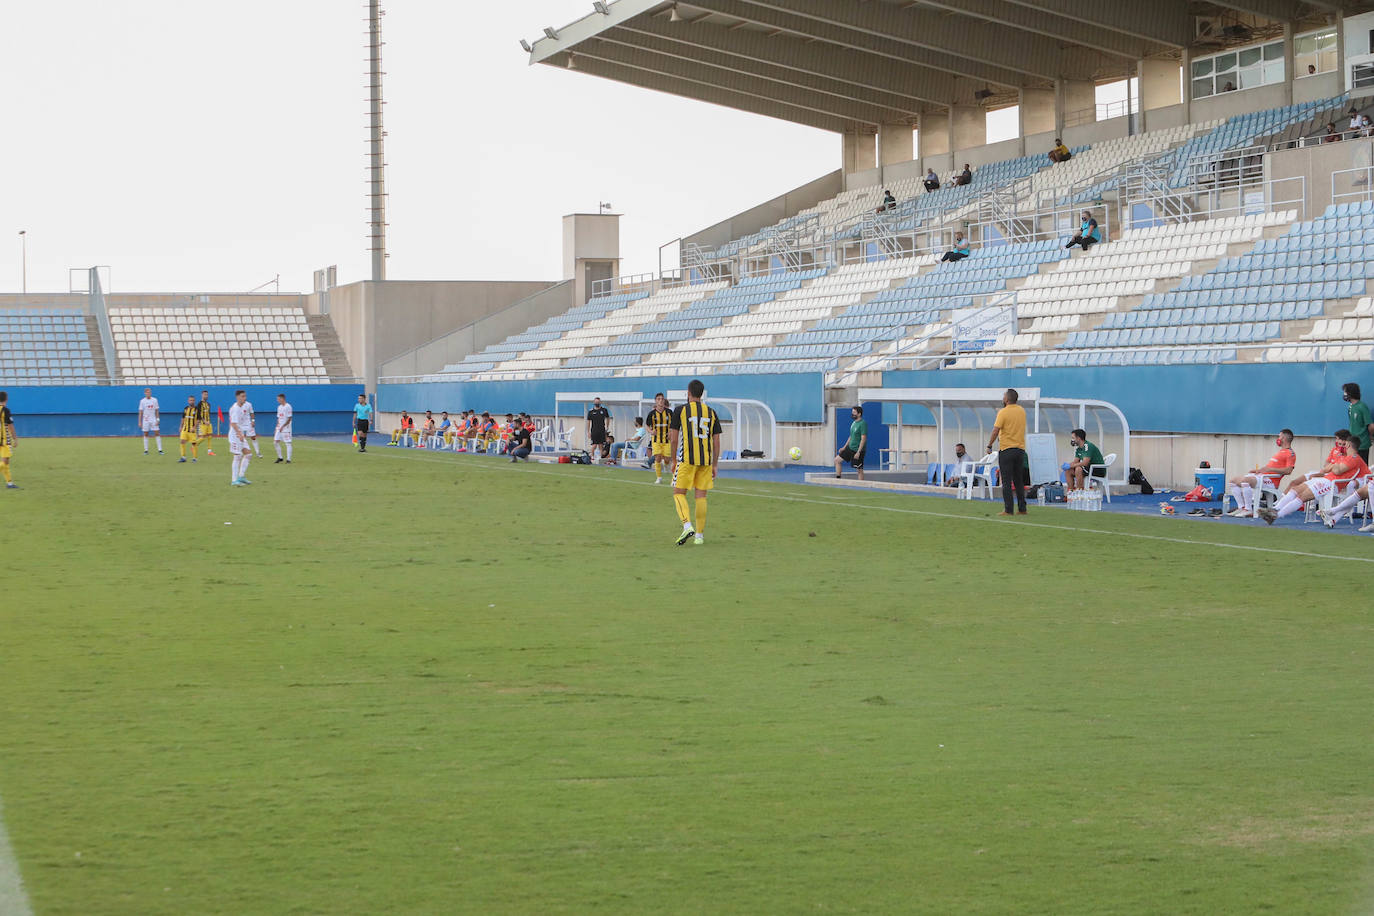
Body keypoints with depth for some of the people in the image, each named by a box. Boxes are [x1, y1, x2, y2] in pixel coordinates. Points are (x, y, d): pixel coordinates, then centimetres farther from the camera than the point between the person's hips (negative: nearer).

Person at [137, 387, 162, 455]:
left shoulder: (154, 400, 3)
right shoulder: (142, 401, -1)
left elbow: (157, 411, 6)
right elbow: (140, 412, 0)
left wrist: (158, 419, -2)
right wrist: (139, 422, -4)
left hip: (153, 420, 1)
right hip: (145, 420, -1)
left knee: (157, 433, -5)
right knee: (145, 434, 2)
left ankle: (160, 450, -4)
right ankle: (146, 450, 9)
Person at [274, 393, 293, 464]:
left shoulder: (288, 407, -10)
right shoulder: (279, 407, 13)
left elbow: (289, 419, -14)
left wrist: (282, 426, -17)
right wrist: (277, 427, 13)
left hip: (286, 428, -8)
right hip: (279, 428, 8)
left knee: (287, 443, -5)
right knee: (275, 442, 3)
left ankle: (288, 459, -1)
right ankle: (279, 458, 14)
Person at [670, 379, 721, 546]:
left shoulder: (680, 410, 0)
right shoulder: (711, 413, 10)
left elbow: (673, 438, -2)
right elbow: (717, 443, 9)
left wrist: (674, 460, 10)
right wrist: (714, 466, 15)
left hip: (687, 458, -3)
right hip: (706, 459, 4)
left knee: (679, 493, 4)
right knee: (701, 496, 8)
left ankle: (687, 526, -18)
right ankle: (700, 535, 8)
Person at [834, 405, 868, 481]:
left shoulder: (863, 424, -17)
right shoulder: (854, 422, 11)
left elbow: (863, 439, -21)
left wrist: (858, 452, -24)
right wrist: (844, 447, 19)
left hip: (858, 450, -9)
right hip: (850, 448, 9)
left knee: (859, 470, -2)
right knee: (837, 460, 9)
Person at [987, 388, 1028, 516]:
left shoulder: (1003, 412, -10)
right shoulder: (1022, 411, 8)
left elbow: (996, 430, -16)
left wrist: (989, 446, -7)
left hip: (1006, 449, -6)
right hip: (1020, 449, 6)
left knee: (1007, 481, -3)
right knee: (1019, 481, 13)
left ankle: (1008, 509, -6)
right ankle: (1022, 508, 12)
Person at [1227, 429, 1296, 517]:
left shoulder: (1290, 453, -4)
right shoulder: (1280, 452, 28)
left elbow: (1288, 471, -18)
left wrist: (1269, 469, -20)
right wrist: (1257, 470, 18)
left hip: (1271, 481, -10)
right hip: (1261, 476, 10)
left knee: (1245, 480, -34)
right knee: (1234, 481, 2)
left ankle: (1248, 510, -28)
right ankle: (1241, 507, -2)